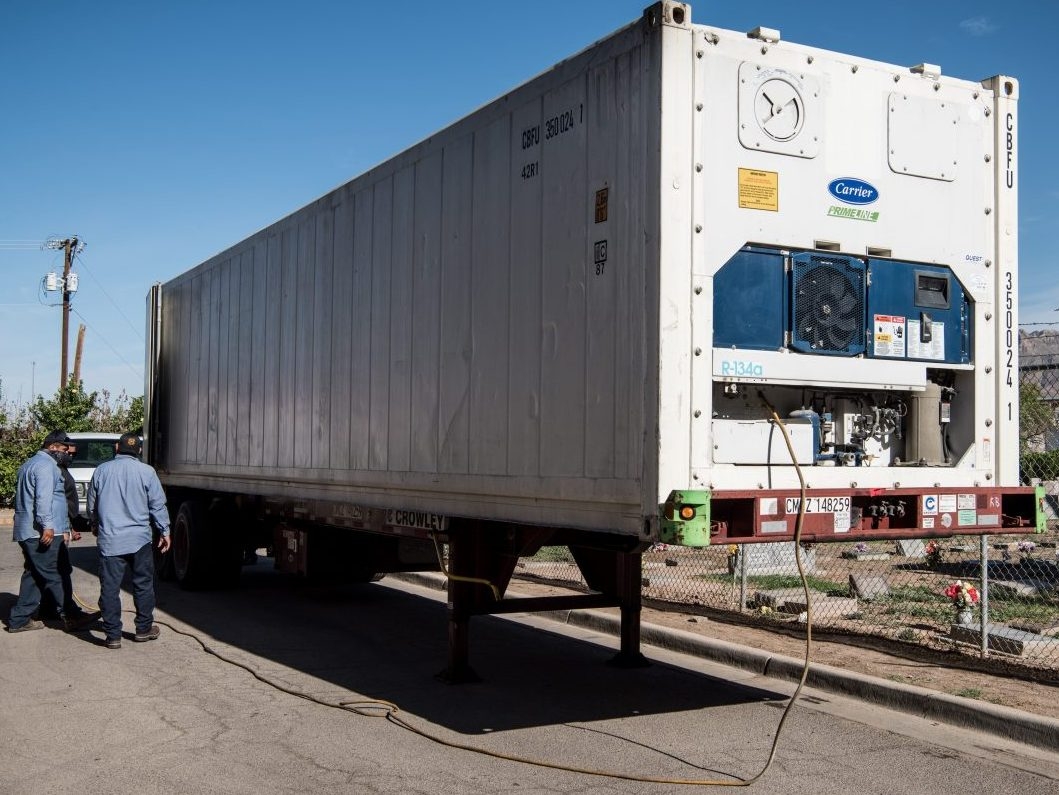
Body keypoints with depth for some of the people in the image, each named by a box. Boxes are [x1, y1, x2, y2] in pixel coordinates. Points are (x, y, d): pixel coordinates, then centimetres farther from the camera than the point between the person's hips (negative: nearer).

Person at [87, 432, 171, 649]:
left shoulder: (102, 470, 4)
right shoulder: (146, 472, -4)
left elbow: (92, 504, 16)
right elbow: (158, 505, -1)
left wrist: (94, 525, 34)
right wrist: (164, 531, 11)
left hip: (109, 540, 1)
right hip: (139, 539, -1)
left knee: (110, 588, 3)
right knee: (143, 584, 13)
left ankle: (112, 635, 3)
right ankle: (144, 628, 21)